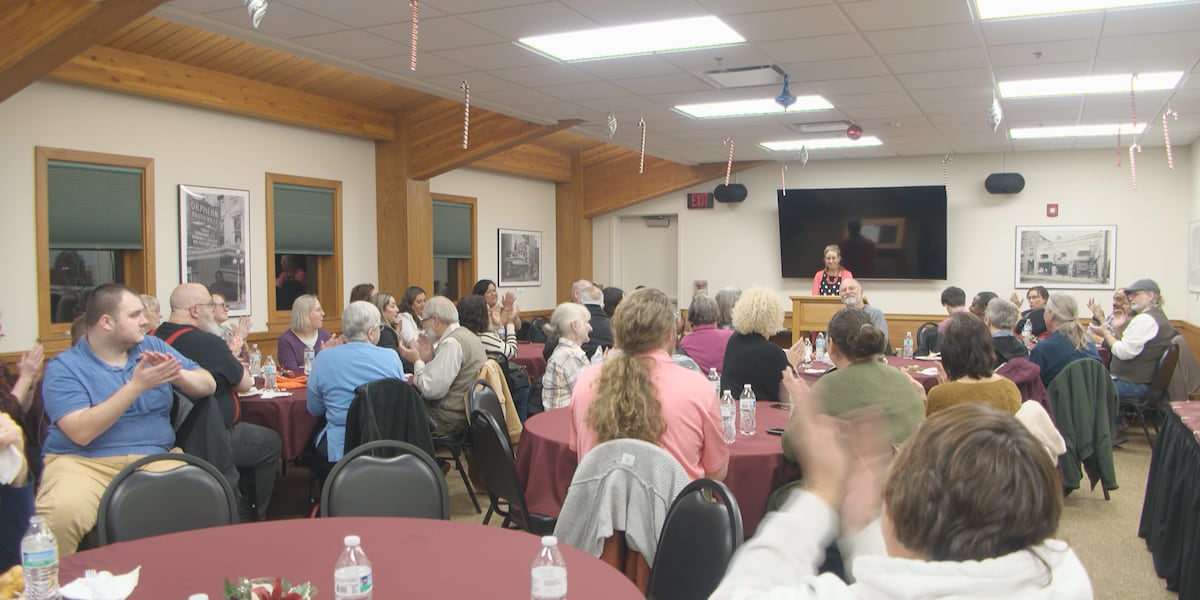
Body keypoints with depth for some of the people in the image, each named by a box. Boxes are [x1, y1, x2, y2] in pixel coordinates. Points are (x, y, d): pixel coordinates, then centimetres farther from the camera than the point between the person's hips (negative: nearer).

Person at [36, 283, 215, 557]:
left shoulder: (153, 347, 15)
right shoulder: (63, 367, 1)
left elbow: (208, 385, 11)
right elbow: (81, 432, -14)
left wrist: (176, 375, -10)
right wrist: (136, 386, -16)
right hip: (82, 463, -3)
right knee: (61, 514, -34)